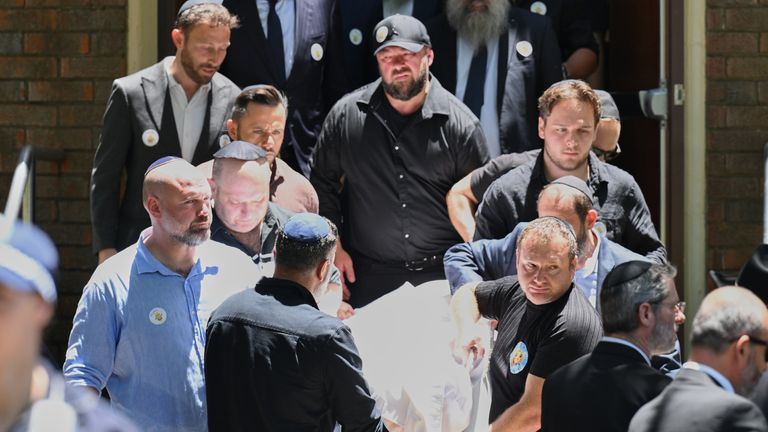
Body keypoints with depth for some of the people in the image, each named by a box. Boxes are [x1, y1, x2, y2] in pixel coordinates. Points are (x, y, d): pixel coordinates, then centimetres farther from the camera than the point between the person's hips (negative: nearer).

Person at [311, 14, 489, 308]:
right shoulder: (346, 115, 3)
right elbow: (323, 185, 12)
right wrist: (333, 248, 4)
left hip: (441, 275, -1)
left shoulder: (461, 124, -2)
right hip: (369, 278, 1)